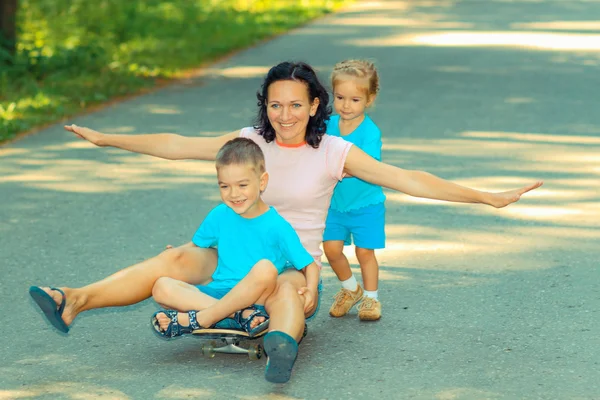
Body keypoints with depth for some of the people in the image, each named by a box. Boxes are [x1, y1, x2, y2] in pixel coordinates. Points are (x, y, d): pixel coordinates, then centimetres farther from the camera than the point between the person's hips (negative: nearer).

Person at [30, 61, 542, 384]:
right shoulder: (251, 142, 6)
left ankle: (284, 345, -73)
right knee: (177, 258, -24)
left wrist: (488, 197, -11)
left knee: (285, 289, -39)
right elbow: (178, 146, 10)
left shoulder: (334, 152, -1)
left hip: (297, 267, -2)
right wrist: (106, 138, 10)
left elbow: (407, 180, -5)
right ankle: (74, 302, -40)